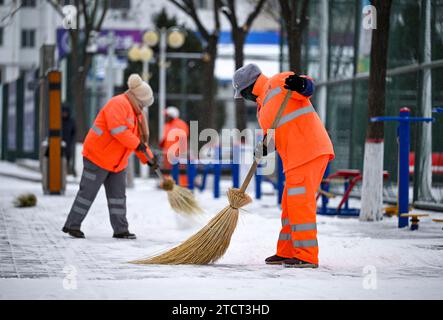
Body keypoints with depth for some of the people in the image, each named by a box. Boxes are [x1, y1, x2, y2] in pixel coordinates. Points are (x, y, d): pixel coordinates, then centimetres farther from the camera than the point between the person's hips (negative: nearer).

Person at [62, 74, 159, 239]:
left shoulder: (135, 112, 14)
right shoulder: (118, 104, -17)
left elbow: (139, 138, 18)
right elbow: (118, 130, -29)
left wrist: (148, 158, 10)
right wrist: (137, 144, -24)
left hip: (117, 162, 9)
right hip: (97, 157, -9)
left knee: (118, 195, 6)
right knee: (88, 192, -4)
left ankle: (120, 229, 8)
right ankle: (72, 225, 4)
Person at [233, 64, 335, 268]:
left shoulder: (278, 83, -2)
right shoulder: (262, 106, 25)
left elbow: (307, 89, -15)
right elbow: (275, 134, 21)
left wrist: (301, 84, -38)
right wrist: (265, 147, 0)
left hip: (308, 151, -10)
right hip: (295, 158, 10)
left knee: (300, 203, -11)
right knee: (290, 205, 16)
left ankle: (307, 256, -10)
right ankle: (287, 253, 26)